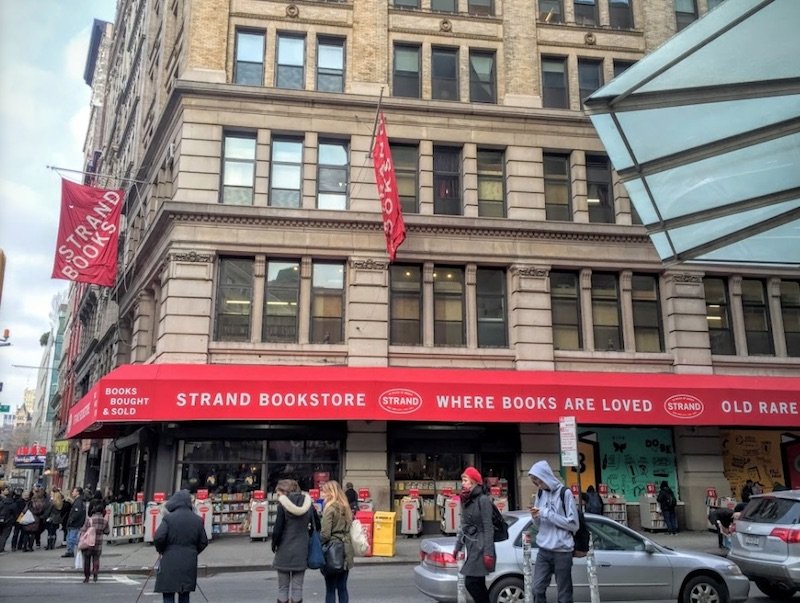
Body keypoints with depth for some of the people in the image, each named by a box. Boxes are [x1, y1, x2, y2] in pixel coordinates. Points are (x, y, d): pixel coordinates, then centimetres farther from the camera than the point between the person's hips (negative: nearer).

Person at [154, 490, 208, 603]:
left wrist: (160, 550, 4)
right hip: (189, 564, 4)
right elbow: (204, 542, 8)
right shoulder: (197, 520, 5)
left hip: (170, 563, -4)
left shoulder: (168, 518, -9)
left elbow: (158, 538, -16)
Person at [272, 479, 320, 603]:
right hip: (302, 551, 4)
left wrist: (274, 545, 1)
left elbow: (277, 529, -14)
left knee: (283, 588, 8)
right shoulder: (308, 503, 2)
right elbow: (317, 526, 6)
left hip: (284, 552, -3)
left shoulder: (283, 505, -12)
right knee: (297, 587, 10)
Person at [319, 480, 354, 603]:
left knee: (330, 589, 1)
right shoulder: (345, 507, 9)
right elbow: (348, 528, 11)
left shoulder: (330, 508, -12)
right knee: (342, 587, 12)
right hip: (346, 550, 7)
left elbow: (325, 534, -16)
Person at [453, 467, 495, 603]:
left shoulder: (483, 500, -11)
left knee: (471, 583, -9)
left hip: (480, 546, -8)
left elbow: (488, 528, -14)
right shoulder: (465, 501, 12)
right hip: (471, 546, 8)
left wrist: (488, 552, -18)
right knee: (478, 584, 9)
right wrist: (458, 547, 18)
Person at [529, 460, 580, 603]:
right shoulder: (540, 494, 10)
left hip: (562, 551, -5)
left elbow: (574, 524, -10)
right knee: (537, 589, 2)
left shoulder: (565, 493, -8)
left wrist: (548, 514, -15)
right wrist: (535, 517, -7)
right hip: (543, 551, 5)